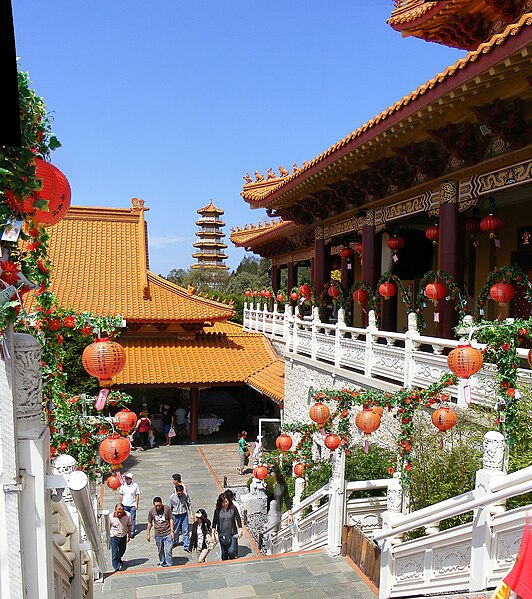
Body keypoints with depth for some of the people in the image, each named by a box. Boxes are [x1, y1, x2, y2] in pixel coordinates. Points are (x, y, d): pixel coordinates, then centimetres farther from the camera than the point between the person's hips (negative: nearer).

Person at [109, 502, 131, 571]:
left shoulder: (128, 515, -23)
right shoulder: (111, 516, -25)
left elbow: (129, 526, -5)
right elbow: (108, 527, -8)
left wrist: (129, 536, 4)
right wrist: (108, 537, 2)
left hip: (123, 536, 3)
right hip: (114, 537, -3)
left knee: (122, 551, 24)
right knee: (115, 553, -2)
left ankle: (119, 560, 55)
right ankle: (116, 568, 19)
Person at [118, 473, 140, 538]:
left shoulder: (135, 485, -8)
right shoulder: (123, 485, -3)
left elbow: (137, 495, -2)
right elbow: (120, 495, 5)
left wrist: (136, 504, -5)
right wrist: (120, 504, 5)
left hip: (132, 505, -2)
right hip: (124, 505, 2)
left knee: (132, 519, 0)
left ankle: (132, 532, 7)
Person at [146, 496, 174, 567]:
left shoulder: (167, 508, -10)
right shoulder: (151, 511, -4)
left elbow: (171, 519, -2)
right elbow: (149, 522, 8)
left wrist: (172, 531, -7)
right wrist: (148, 534, 10)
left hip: (167, 534, -2)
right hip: (158, 535, 3)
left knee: (168, 551, -5)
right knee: (160, 551, 16)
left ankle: (169, 565, 5)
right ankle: (162, 563, 34)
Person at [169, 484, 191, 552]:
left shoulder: (185, 495, -11)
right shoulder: (172, 497, -14)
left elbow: (189, 504, 3)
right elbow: (169, 508, -1)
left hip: (184, 514, 0)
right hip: (176, 515, 0)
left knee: (185, 530, -1)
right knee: (175, 530, 14)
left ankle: (186, 546, 6)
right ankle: (175, 542, 39)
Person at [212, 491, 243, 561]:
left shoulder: (233, 508, -7)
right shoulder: (217, 510, -5)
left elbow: (238, 519, 2)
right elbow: (214, 522, 4)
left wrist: (240, 529, 1)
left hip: (232, 534, -2)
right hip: (222, 534, 2)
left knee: (231, 552, -9)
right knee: (224, 554, 10)